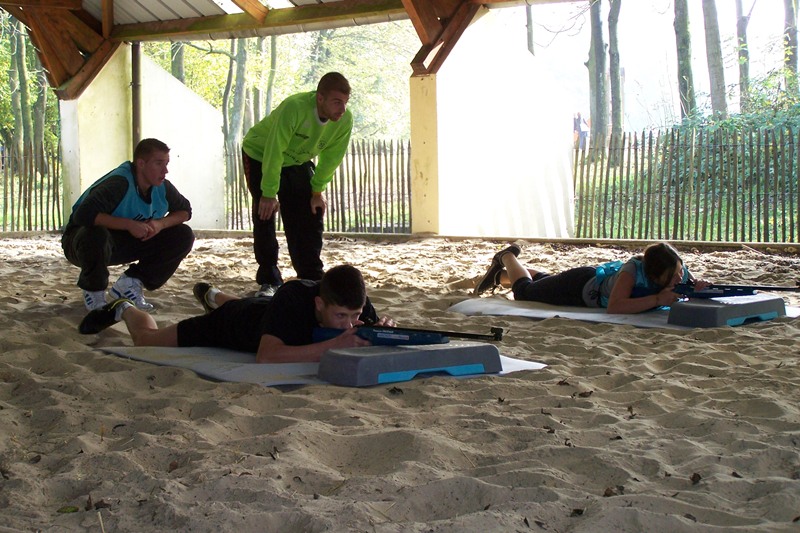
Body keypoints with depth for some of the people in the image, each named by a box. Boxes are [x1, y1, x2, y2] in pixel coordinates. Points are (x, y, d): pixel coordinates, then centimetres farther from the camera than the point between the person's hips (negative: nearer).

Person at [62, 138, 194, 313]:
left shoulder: (162, 187, -8)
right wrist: (129, 224, -40)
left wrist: (161, 223, -17)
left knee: (184, 236, -7)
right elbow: (83, 214, -41)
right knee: (96, 235, -45)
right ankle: (94, 292, -13)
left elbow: (184, 210, 5)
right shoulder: (119, 183, -30)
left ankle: (129, 284, 0)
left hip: (124, 243, 7)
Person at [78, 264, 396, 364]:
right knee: (147, 339, 19)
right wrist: (332, 346, -69)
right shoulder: (293, 296, -50)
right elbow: (266, 357, -61)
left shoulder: (355, 303, -36)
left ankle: (213, 295, 78)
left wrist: (385, 332, -47)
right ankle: (124, 310, 51)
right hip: (233, 321, -5)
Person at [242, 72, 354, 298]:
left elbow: (330, 158, -8)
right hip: (260, 156, -5)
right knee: (265, 216, -10)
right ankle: (269, 281, -1)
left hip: (298, 162, 5)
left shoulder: (345, 120, -23)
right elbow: (274, 152, -34)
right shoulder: (294, 108, -39)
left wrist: (317, 191, -7)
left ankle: (312, 279, 8)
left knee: (311, 218, -2)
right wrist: (269, 194, -29)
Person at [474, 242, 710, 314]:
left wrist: (697, 287, -35)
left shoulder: (679, 269, -29)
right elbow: (614, 307, -56)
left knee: (546, 281, 34)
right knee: (525, 290, 20)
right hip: (582, 285, -6)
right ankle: (508, 257, 49)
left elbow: (692, 284, -11)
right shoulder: (634, 268, -46)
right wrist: (657, 300, -59)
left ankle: (502, 275, 59)